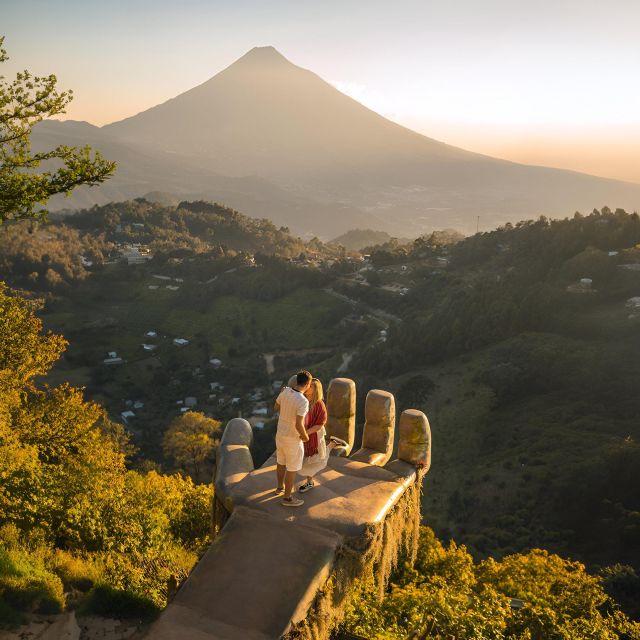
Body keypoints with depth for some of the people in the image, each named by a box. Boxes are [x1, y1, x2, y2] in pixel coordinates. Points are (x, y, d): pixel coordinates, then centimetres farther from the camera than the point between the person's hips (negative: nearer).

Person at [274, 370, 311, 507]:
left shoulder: (285, 391, -11)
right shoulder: (303, 402, -34)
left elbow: (277, 407, 7)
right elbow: (298, 425, -33)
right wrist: (305, 437, -13)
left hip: (280, 433, 7)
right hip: (293, 439, -7)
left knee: (281, 461, 28)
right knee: (292, 468, 13)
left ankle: (280, 487, 49)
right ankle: (287, 497, 30)